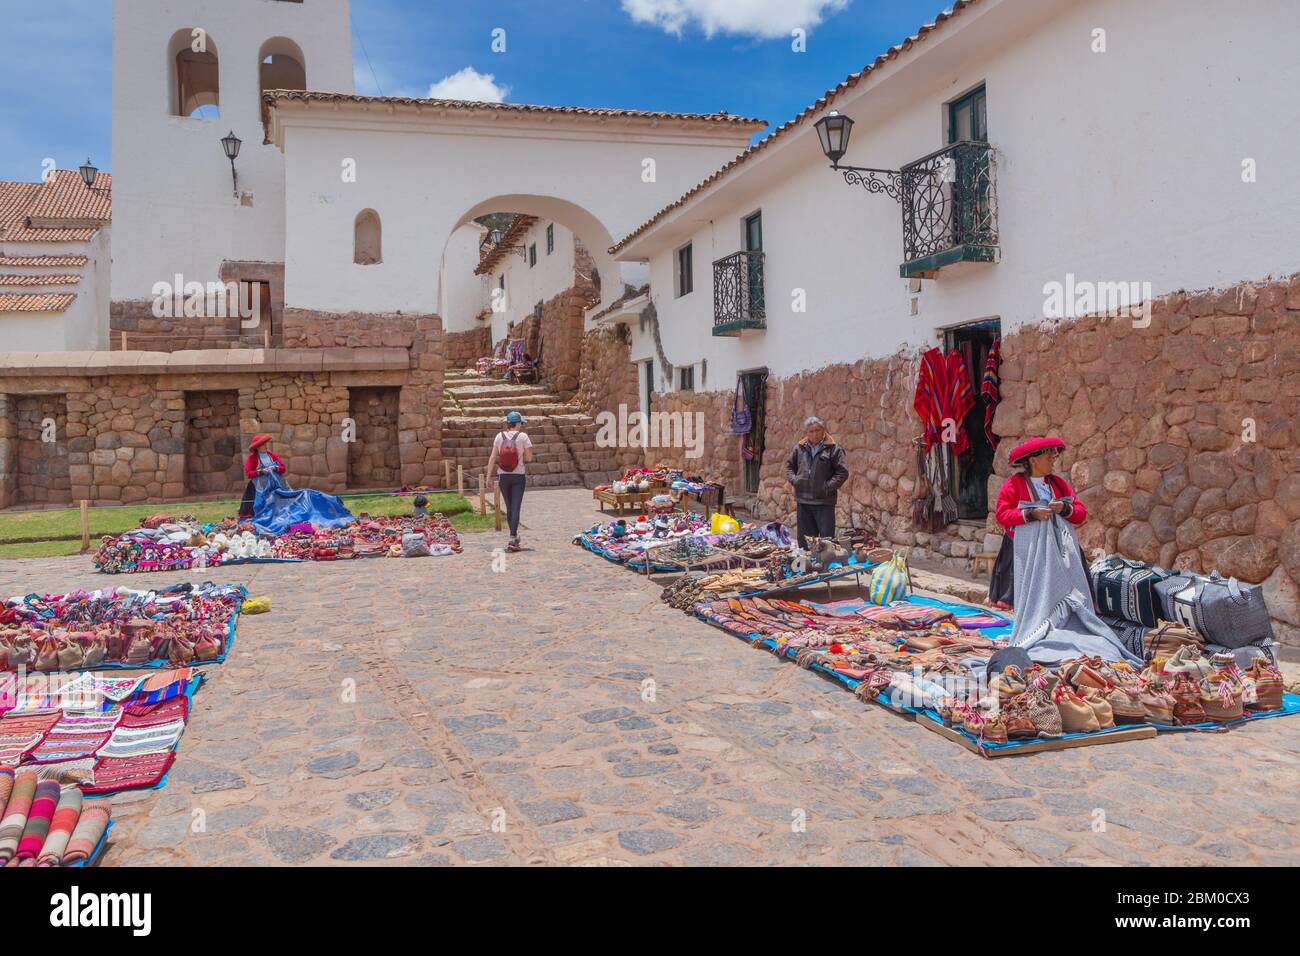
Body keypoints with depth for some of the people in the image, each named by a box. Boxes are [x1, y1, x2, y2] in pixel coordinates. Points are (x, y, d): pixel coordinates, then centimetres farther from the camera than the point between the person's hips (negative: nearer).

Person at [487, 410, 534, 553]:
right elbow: (529, 458, -7)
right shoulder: (523, 436, -9)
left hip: (503, 476, 3)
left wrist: (489, 476, 1)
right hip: (518, 477, -3)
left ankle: (514, 537, 28)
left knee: (509, 508, 16)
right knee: (516, 508, -2)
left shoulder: (499, 436, -1)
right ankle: (512, 540, -11)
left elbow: (492, 458, -3)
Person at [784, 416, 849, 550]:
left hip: (824, 502, -4)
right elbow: (789, 466, 20)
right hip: (803, 500, 4)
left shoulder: (833, 449, -4)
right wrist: (794, 480, 3)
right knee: (804, 539, 12)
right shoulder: (799, 448, 7)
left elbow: (843, 472, -5)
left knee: (827, 538, -2)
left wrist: (828, 486, -12)